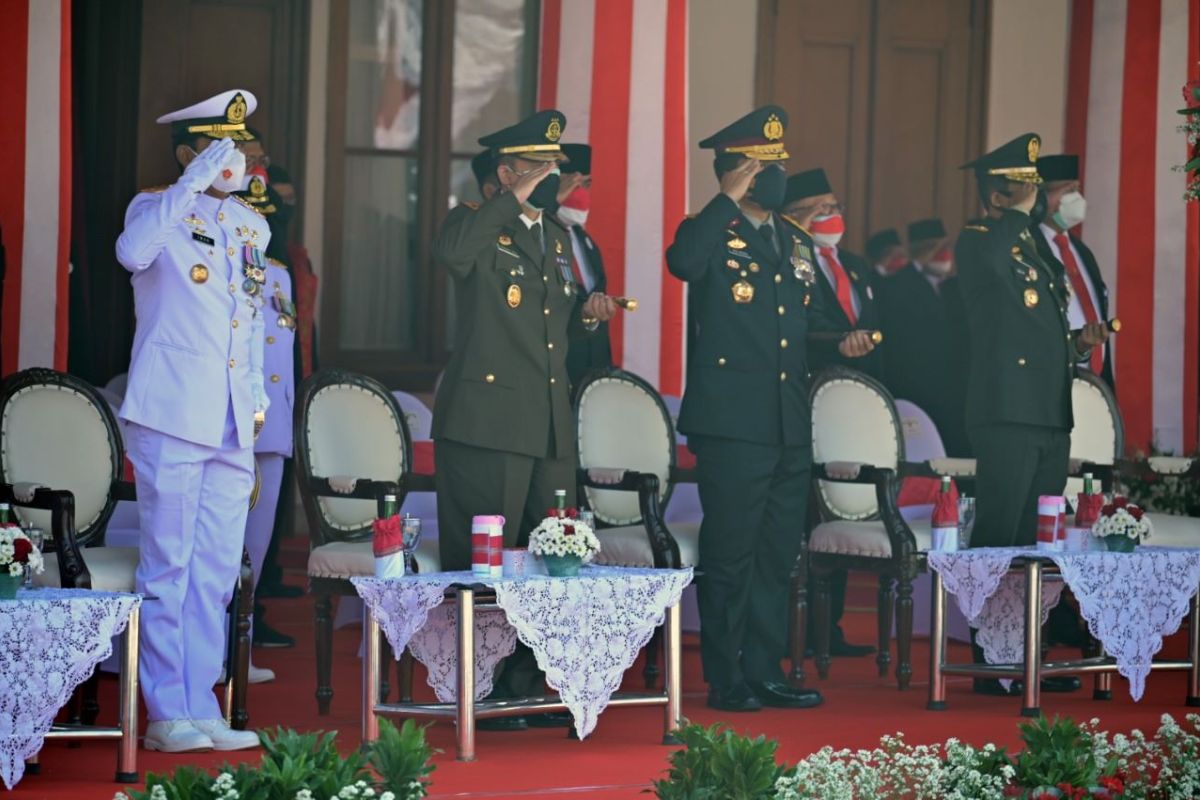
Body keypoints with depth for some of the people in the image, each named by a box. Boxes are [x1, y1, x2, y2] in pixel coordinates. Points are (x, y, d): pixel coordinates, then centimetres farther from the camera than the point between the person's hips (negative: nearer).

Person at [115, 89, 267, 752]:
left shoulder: (251, 227, 17)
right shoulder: (158, 211, -2)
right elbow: (133, 252, -27)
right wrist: (195, 182, -26)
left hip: (232, 425, 6)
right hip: (173, 417, -6)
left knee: (216, 573, 6)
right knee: (168, 567, -4)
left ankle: (201, 711, 10)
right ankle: (167, 715, 0)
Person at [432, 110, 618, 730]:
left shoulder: (556, 239, 20)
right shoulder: (477, 227, -4)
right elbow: (450, 253, -29)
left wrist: (586, 312, 11)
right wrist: (514, 199, -22)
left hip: (549, 425, 8)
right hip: (487, 422, -8)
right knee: (482, 561, -4)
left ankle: (525, 685, 18)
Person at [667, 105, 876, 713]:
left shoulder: (796, 242, 17)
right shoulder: (713, 235, -5)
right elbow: (682, 263, -29)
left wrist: (840, 342, 10)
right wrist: (730, 199, -23)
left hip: (790, 428, 7)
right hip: (732, 424, -7)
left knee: (777, 556, 11)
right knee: (729, 555, -2)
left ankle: (766, 672, 18)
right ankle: (725, 680, 4)